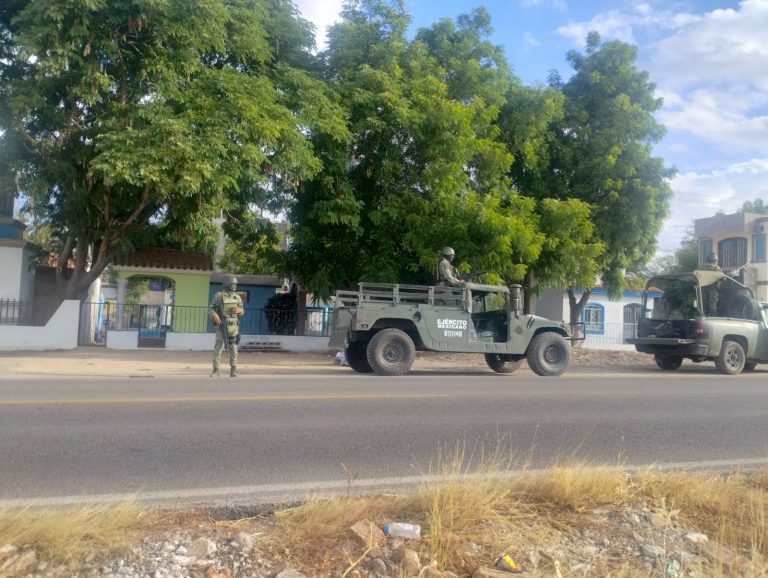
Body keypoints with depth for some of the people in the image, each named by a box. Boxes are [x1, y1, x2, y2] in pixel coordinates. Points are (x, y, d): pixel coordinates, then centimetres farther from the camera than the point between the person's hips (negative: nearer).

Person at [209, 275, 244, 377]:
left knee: (233, 347, -1)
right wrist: (214, 316, -22)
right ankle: (216, 370, 3)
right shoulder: (218, 295, -3)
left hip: (233, 326, 2)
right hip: (221, 325, -2)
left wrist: (239, 310, -12)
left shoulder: (237, 297, 8)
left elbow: (241, 311, 13)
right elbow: (211, 309, -1)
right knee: (218, 347, -4)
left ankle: (233, 370, 5)